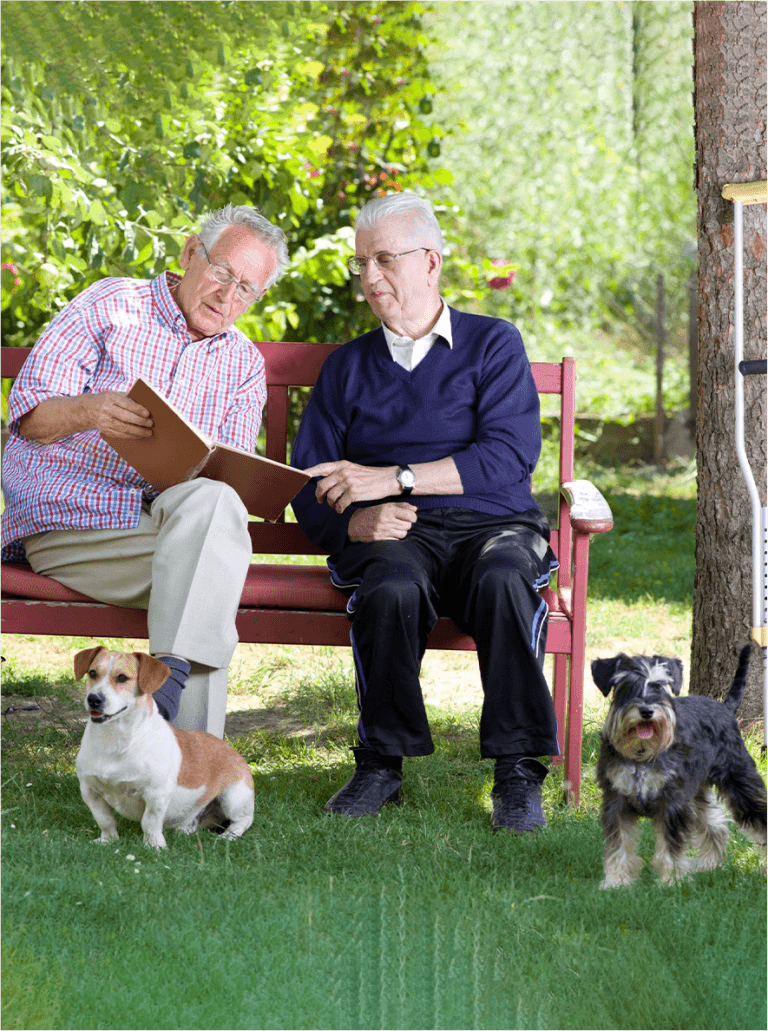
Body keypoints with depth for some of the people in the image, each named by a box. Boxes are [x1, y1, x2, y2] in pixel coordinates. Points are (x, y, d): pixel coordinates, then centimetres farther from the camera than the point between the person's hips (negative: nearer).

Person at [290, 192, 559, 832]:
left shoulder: (494, 345, 11)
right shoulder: (347, 367, 20)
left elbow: (511, 455, -6)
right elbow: (309, 493, 12)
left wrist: (392, 478, -14)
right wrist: (355, 521, -13)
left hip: (493, 523, -1)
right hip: (393, 537, 1)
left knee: (502, 580, -37)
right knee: (393, 588, -35)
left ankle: (518, 773, -27)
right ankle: (382, 765, -21)